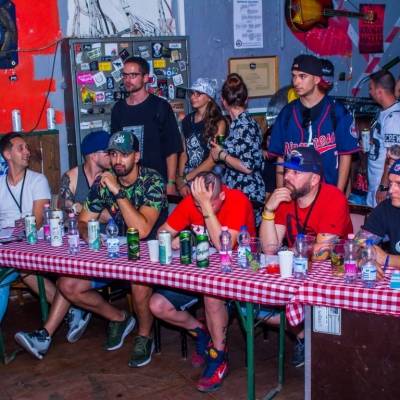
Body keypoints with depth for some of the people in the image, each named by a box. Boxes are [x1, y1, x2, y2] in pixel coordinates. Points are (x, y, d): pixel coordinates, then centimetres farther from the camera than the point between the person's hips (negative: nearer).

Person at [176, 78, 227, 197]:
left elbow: (213, 158, -9)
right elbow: (184, 153, 8)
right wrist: (180, 180, -6)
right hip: (187, 177, 4)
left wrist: (185, 179, -9)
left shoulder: (218, 122, -3)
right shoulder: (187, 120, 13)